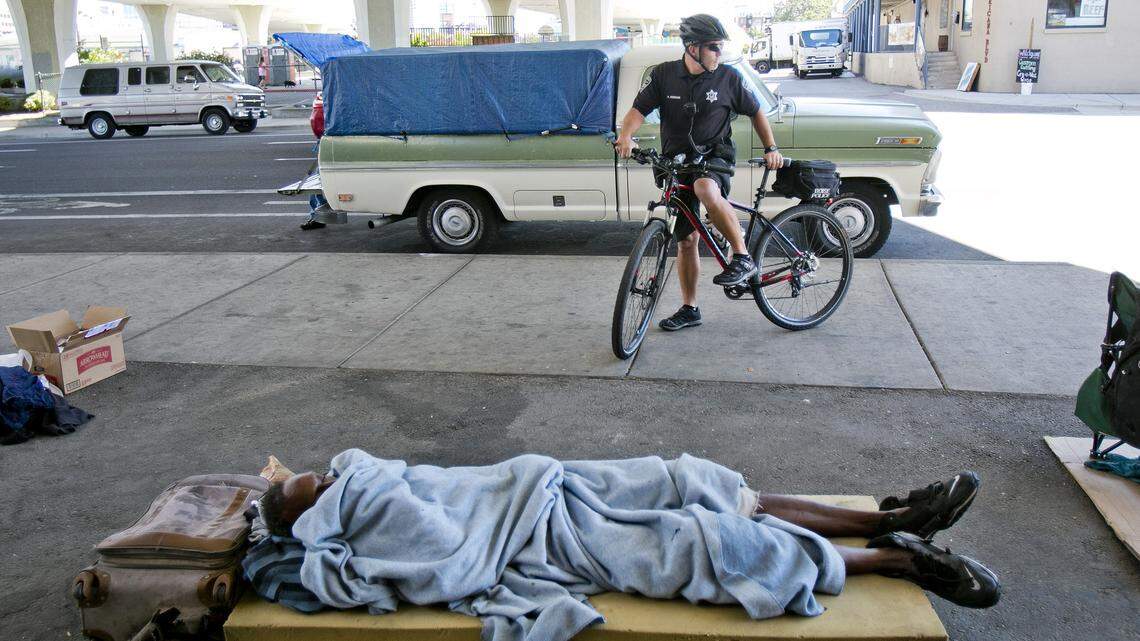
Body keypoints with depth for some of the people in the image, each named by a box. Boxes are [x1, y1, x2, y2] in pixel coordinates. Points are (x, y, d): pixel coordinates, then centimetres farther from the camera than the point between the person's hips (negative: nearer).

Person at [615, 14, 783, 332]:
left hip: (715, 159, -3)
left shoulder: (728, 78, -2)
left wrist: (771, 148, -1)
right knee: (686, 240, 7)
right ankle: (689, 309, 21)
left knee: (705, 188, -39)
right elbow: (639, 109, -4)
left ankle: (743, 258, -27)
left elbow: (755, 112, 9)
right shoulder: (664, 75, -1)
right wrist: (626, 136, -25)